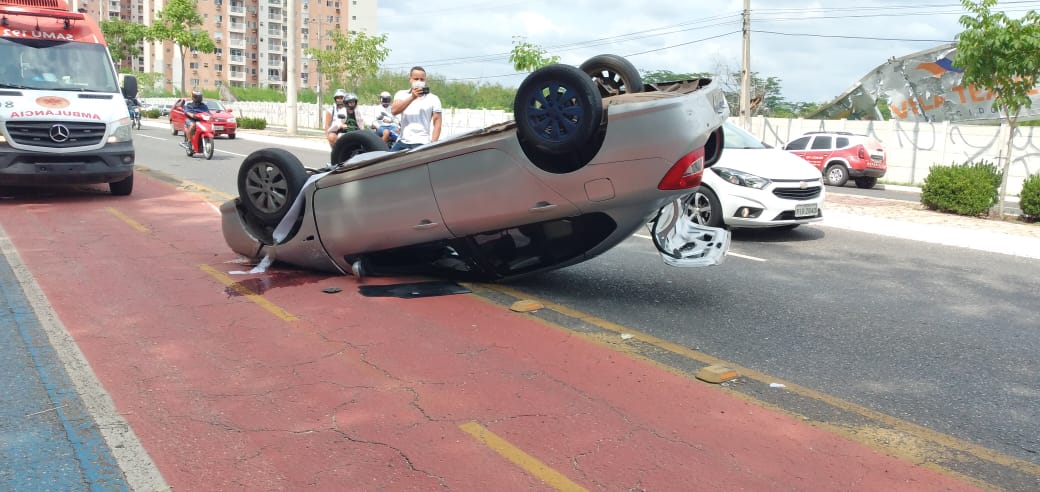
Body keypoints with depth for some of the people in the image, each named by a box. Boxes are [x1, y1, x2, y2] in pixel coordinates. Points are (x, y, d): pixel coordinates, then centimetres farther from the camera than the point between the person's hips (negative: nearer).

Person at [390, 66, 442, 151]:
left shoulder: (433, 99, 3)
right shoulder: (402, 94, 9)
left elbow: (437, 122, -1)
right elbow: (394, 111, -9)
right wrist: (412, 97, -20)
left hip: (422, 143, -3)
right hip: (403, 141, 3)